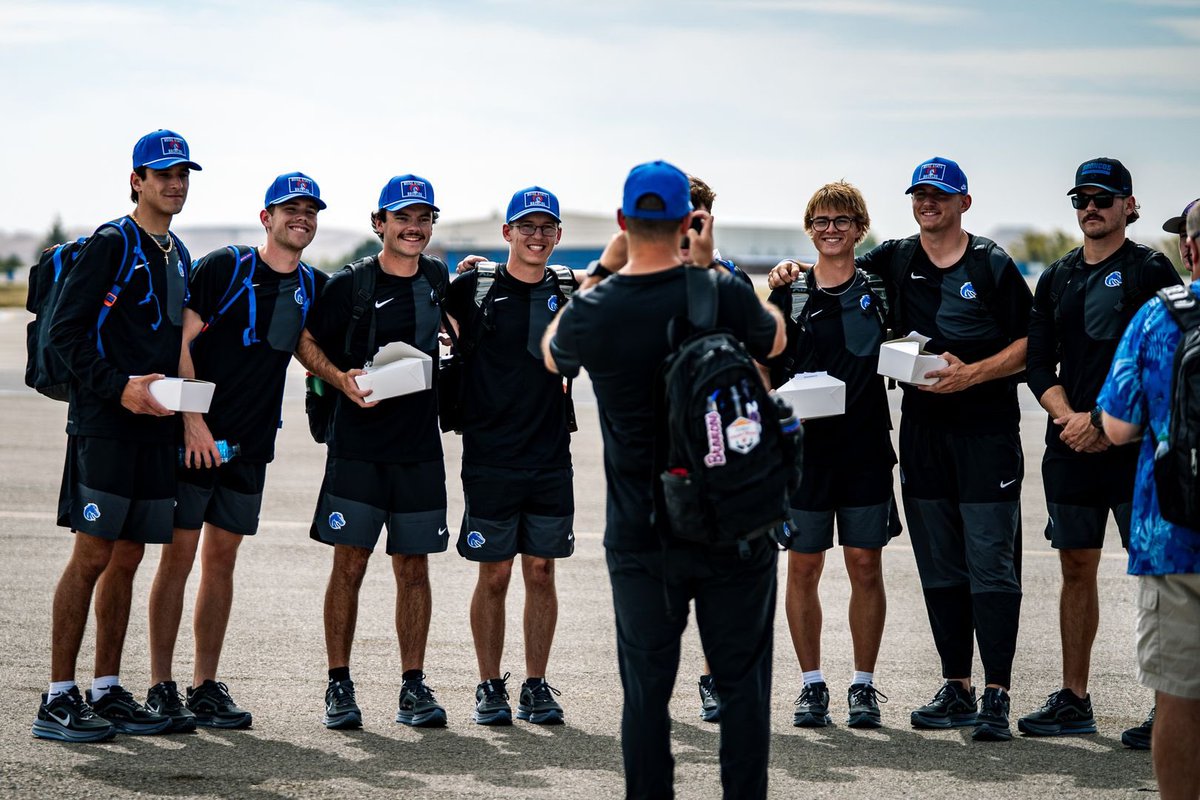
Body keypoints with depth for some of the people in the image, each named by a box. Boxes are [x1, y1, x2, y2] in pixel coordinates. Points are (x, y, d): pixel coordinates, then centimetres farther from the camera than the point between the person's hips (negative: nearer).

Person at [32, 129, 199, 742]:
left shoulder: (178, 255, 17)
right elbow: (64, 331, -11)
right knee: (91, 556, -9)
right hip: (103, 427, -7)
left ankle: (106, 692, 15)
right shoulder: (110, 245, -6)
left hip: (155, 427, 7)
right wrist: (117, 386, -18)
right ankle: (58, 700, -6)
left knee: (126, 560, 9)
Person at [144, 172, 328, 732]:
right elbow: (182, 344, -8)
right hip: (196, 437, -5)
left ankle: (205, 687, 14)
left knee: (222, 558, 9)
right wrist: (193, 421, -14)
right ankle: (161, 688, 2)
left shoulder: (314, 288, 10)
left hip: (252, 443, 5)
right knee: (179, 555, -3)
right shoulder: (224, 268, -5)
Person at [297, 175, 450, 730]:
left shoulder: (437, 279, 10)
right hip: (358, 447, -3)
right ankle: (339, 685, 6)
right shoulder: (350, 284, -4)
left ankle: (414, 687, 11)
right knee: (349, 564, -2)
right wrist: (343, 380, -14)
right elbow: (306, 343, 1)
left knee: (413, 567, 5)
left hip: (420, 448, 4)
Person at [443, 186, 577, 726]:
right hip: (490, 458, -2)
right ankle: (490, 688, 12)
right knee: (493, 574, 2)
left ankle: (536, 687, 14)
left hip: (550, 456, 2)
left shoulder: (569, 292, 7)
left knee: (541, 571, 6)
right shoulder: (475, 288, -1)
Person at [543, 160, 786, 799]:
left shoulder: (590, 312, -9)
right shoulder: (723, 294, -12)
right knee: (742, 681, 9)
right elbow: (775, 339, 11)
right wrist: (710, 268, 13)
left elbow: (552, 353, 17)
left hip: (639, 536, 1)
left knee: (645, 686, 9)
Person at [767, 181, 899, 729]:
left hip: (866, 447, 0)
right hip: (804, 450, 0)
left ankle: (863, 685, 11)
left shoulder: (879, 289, 7)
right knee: (803, 567, 3)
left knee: (865, 565, 2)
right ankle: (812, 684, 13)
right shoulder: (789, 295, 6)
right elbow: (766, 371, 7)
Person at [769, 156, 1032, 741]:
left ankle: (996, 696, -6)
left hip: (986, 428, -4)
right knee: (939, 565, 8)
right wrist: (793, 271, 1)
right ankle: (956, 689, 15)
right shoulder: (893, 262, 11)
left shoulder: (993, 267, 0)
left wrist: (972, 374, -15)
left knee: (991, 560, -7)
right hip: (922, 426, 4)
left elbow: (1029, 344, -2)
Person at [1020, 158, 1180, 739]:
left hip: (1135, 444, -5)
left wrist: (1105, 423, -12)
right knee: (1076, 568, 9)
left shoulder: (1151, 271, -1)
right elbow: (1038, 364, 12)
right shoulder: (1056, 279, 15)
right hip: (1070, 445, 5)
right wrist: (1068, 418, -5)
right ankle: (1073, 700, 15)